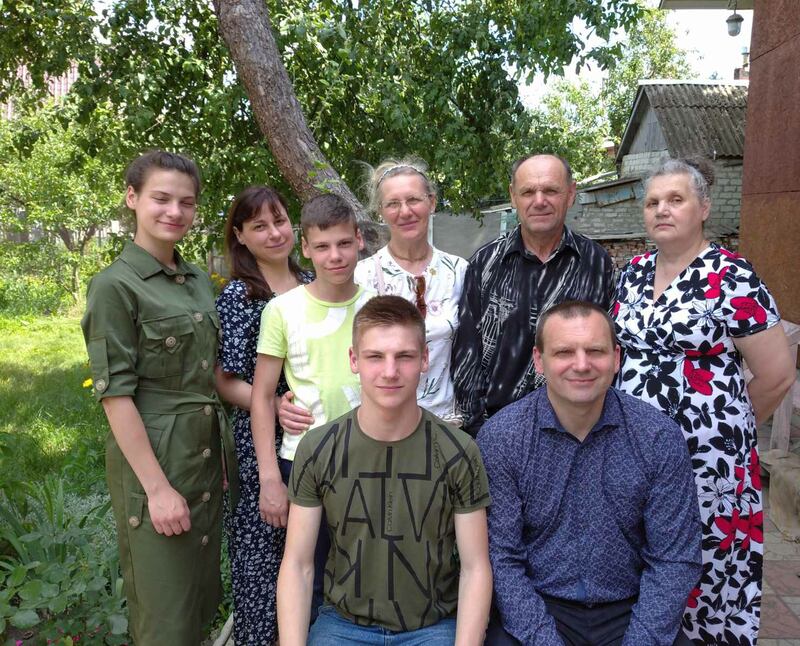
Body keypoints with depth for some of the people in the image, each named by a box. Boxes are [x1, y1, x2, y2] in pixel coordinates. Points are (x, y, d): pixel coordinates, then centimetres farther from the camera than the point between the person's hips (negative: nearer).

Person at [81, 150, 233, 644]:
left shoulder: (199, 280, 9)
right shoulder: (116, 285, -12)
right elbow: (115, 394, -15)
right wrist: (158, 487, -18)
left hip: (206, 452, 7)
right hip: (153, 456, -7)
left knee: (202, 599, 19)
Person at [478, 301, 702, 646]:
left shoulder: (660, 437, -7)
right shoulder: (499, 438, -11)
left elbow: (674, 560, -4)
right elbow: (501, 557, -9)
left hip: (629, 610, 2)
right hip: (537, 608, -1)